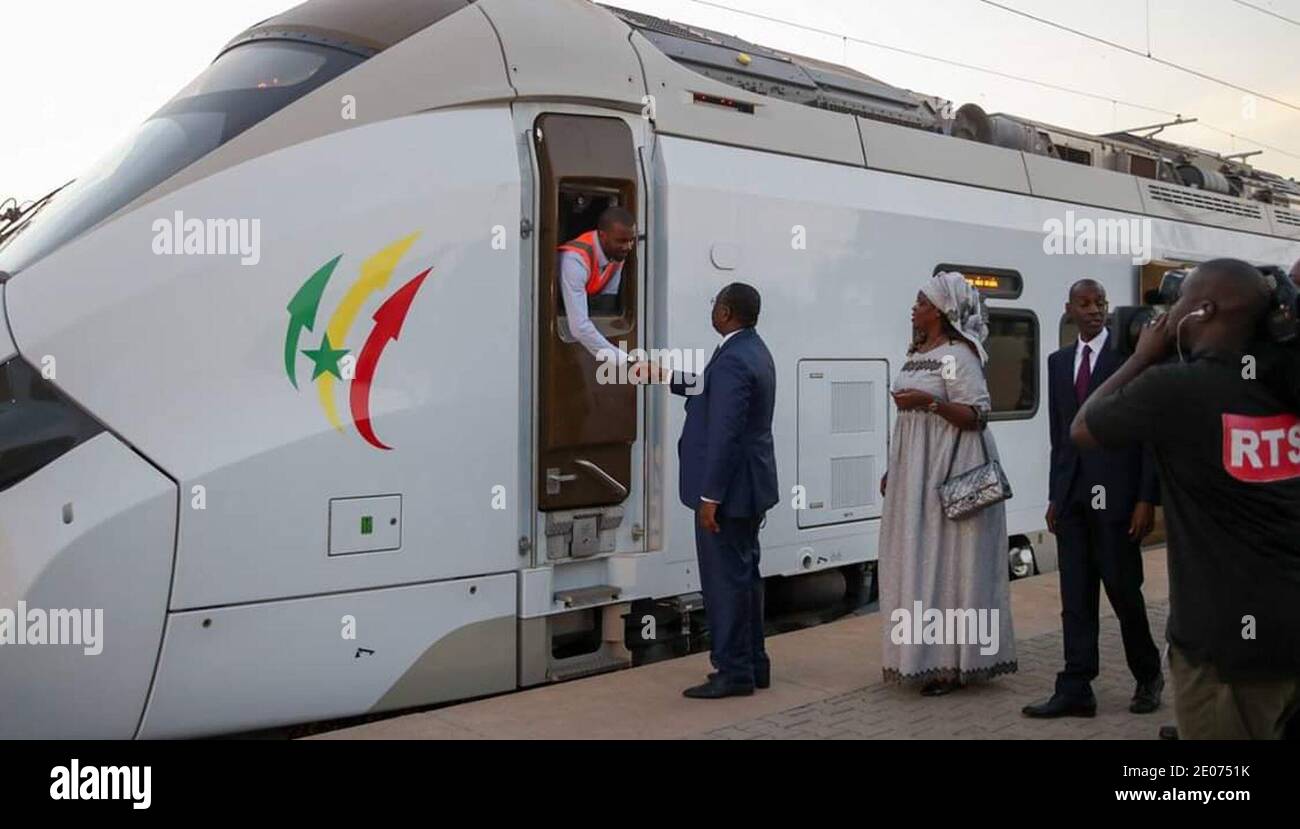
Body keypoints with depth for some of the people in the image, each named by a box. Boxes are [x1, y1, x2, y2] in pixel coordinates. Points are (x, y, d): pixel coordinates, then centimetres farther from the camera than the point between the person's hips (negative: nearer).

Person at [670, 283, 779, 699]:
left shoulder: (732, 359, -21)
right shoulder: (753, 351, 11)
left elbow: (725, 434, -25)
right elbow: (710, 392, 23)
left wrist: (709, 497, -23)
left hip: (729, 489, -10)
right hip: (750, 485, 10)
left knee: (725, 579, -2)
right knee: (744, 574, 16)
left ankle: (733, 672, 5)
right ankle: (753, 664, 24)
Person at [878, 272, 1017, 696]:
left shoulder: (958, 355, -11)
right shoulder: (917, 354, 14)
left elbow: (977, 414, -16)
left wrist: (929, 401, -27)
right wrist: (893, 470, 19)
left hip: (949, 470, -9)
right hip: (915, 470, 9)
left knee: (945, 560, -5)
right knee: (917, 561, 10)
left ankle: (953, 662, 2)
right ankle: (925, 654, 19)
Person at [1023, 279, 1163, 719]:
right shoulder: (1058, 362, 12)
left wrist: (1147, 499, -11)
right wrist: (1054, 495, 12)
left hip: (1116, 493, -5)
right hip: (1072, 495, 5)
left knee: (1122, 589, 2)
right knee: (1075, 596, 6)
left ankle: (1148, 675, 25)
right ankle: (1075, 690, 10)